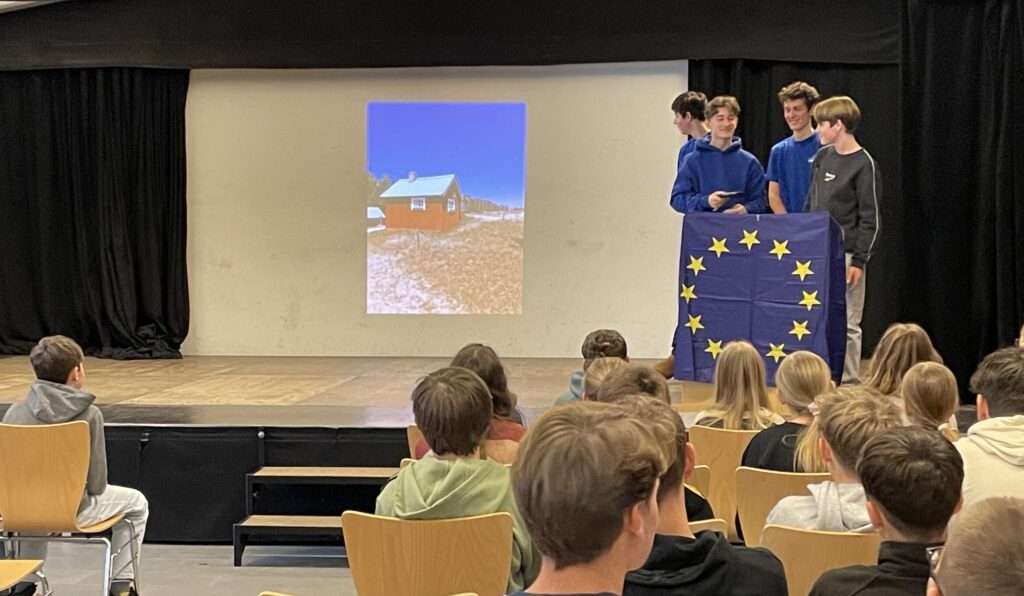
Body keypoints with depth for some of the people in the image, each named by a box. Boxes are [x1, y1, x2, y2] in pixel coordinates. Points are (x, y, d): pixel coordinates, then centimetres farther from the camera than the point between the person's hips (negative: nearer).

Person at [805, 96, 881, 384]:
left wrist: (859, 260, -14)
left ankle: (849, 382, 7)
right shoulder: (822, 157, 11)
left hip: (844, 255, -6)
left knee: (846, 322, -1)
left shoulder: (864, 164, -9)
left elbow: (870, 218, -10)